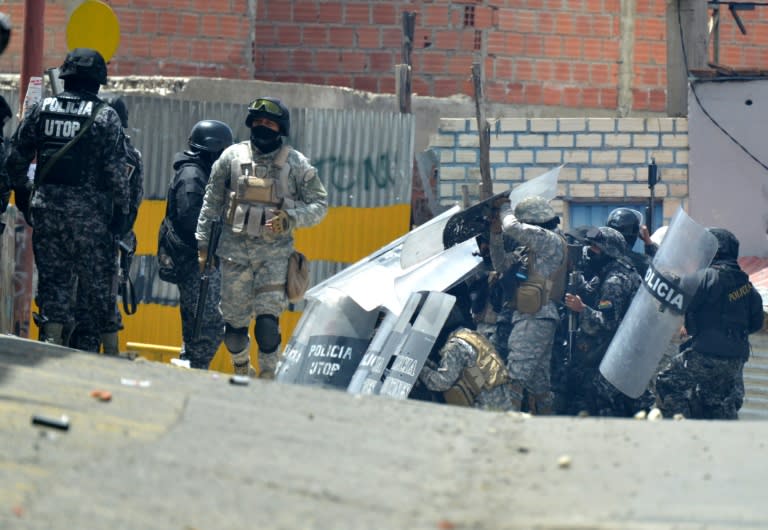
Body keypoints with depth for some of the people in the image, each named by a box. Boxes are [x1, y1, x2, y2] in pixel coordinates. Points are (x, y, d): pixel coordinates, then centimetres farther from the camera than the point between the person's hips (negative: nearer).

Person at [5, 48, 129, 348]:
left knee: (52, 279, 7)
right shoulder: (105, 117, -7)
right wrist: (122, 210, -2)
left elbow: (16, 158, 8)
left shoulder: (41, 110, 4)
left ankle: (51, 339, -4)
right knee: (96, 282, 8)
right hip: (89, 211, -3)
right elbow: (117, 171, -9)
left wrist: (21, 193, 21)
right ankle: (90, 348, 10)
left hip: (46, 207, 3)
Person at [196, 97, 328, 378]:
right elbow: (211, 203, 10)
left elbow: (320, 204, 4)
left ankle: (268, 377, -3)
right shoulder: (232, 157, 4)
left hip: (275, 253, -1)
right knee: (234, 323, 6)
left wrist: (291, 219, -13)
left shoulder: (297, 164, 2)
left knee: (267, 321, -14)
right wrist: (203, 243, 9)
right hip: (235, 250, 1)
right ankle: (241, 370, 30)